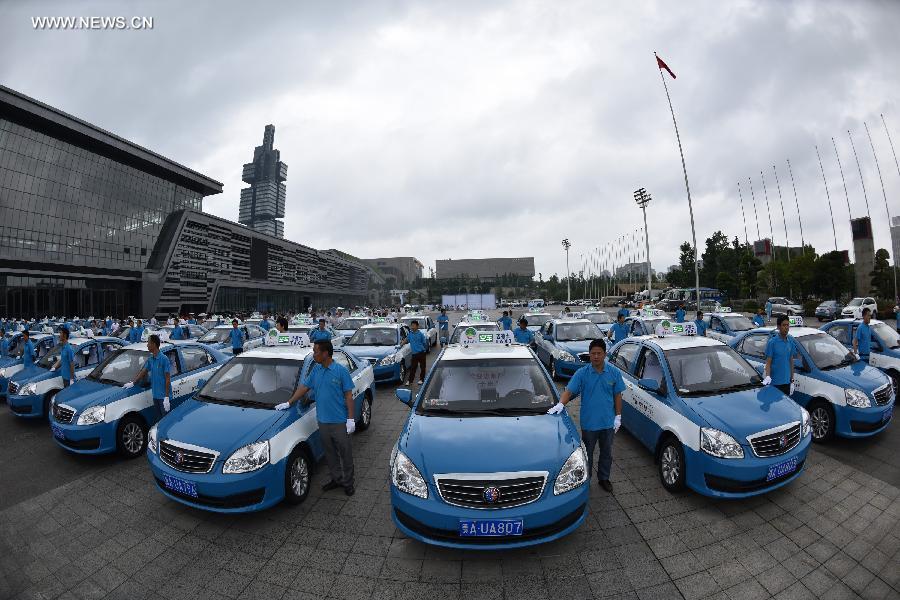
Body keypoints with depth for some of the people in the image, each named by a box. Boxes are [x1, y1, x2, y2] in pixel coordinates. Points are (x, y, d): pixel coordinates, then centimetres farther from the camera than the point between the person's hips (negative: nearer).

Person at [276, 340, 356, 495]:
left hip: (340, 422, -5)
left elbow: (348, 395, -12)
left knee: (345, 453, 8)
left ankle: (348, 483, 26)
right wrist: (288, 403, 11)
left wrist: (350, 419, -14)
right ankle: (336, 479, 37)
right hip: (323, 421, 6)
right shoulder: (316, 370, 3)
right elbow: (304, 387, 15)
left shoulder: (341, 370, -14)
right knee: (330, 453, 19)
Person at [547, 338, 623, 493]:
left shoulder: (614, 373, -5)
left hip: (608, 422, 2)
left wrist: (618, 416, 0)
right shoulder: (582, 373, -12)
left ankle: (604, 478, 41)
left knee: (606, 453, 20)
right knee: (587, 453, 14)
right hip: (589, 422, -2)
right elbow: (569, 390, -16)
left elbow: (617, 395, 2)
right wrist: (560, 404, -33)